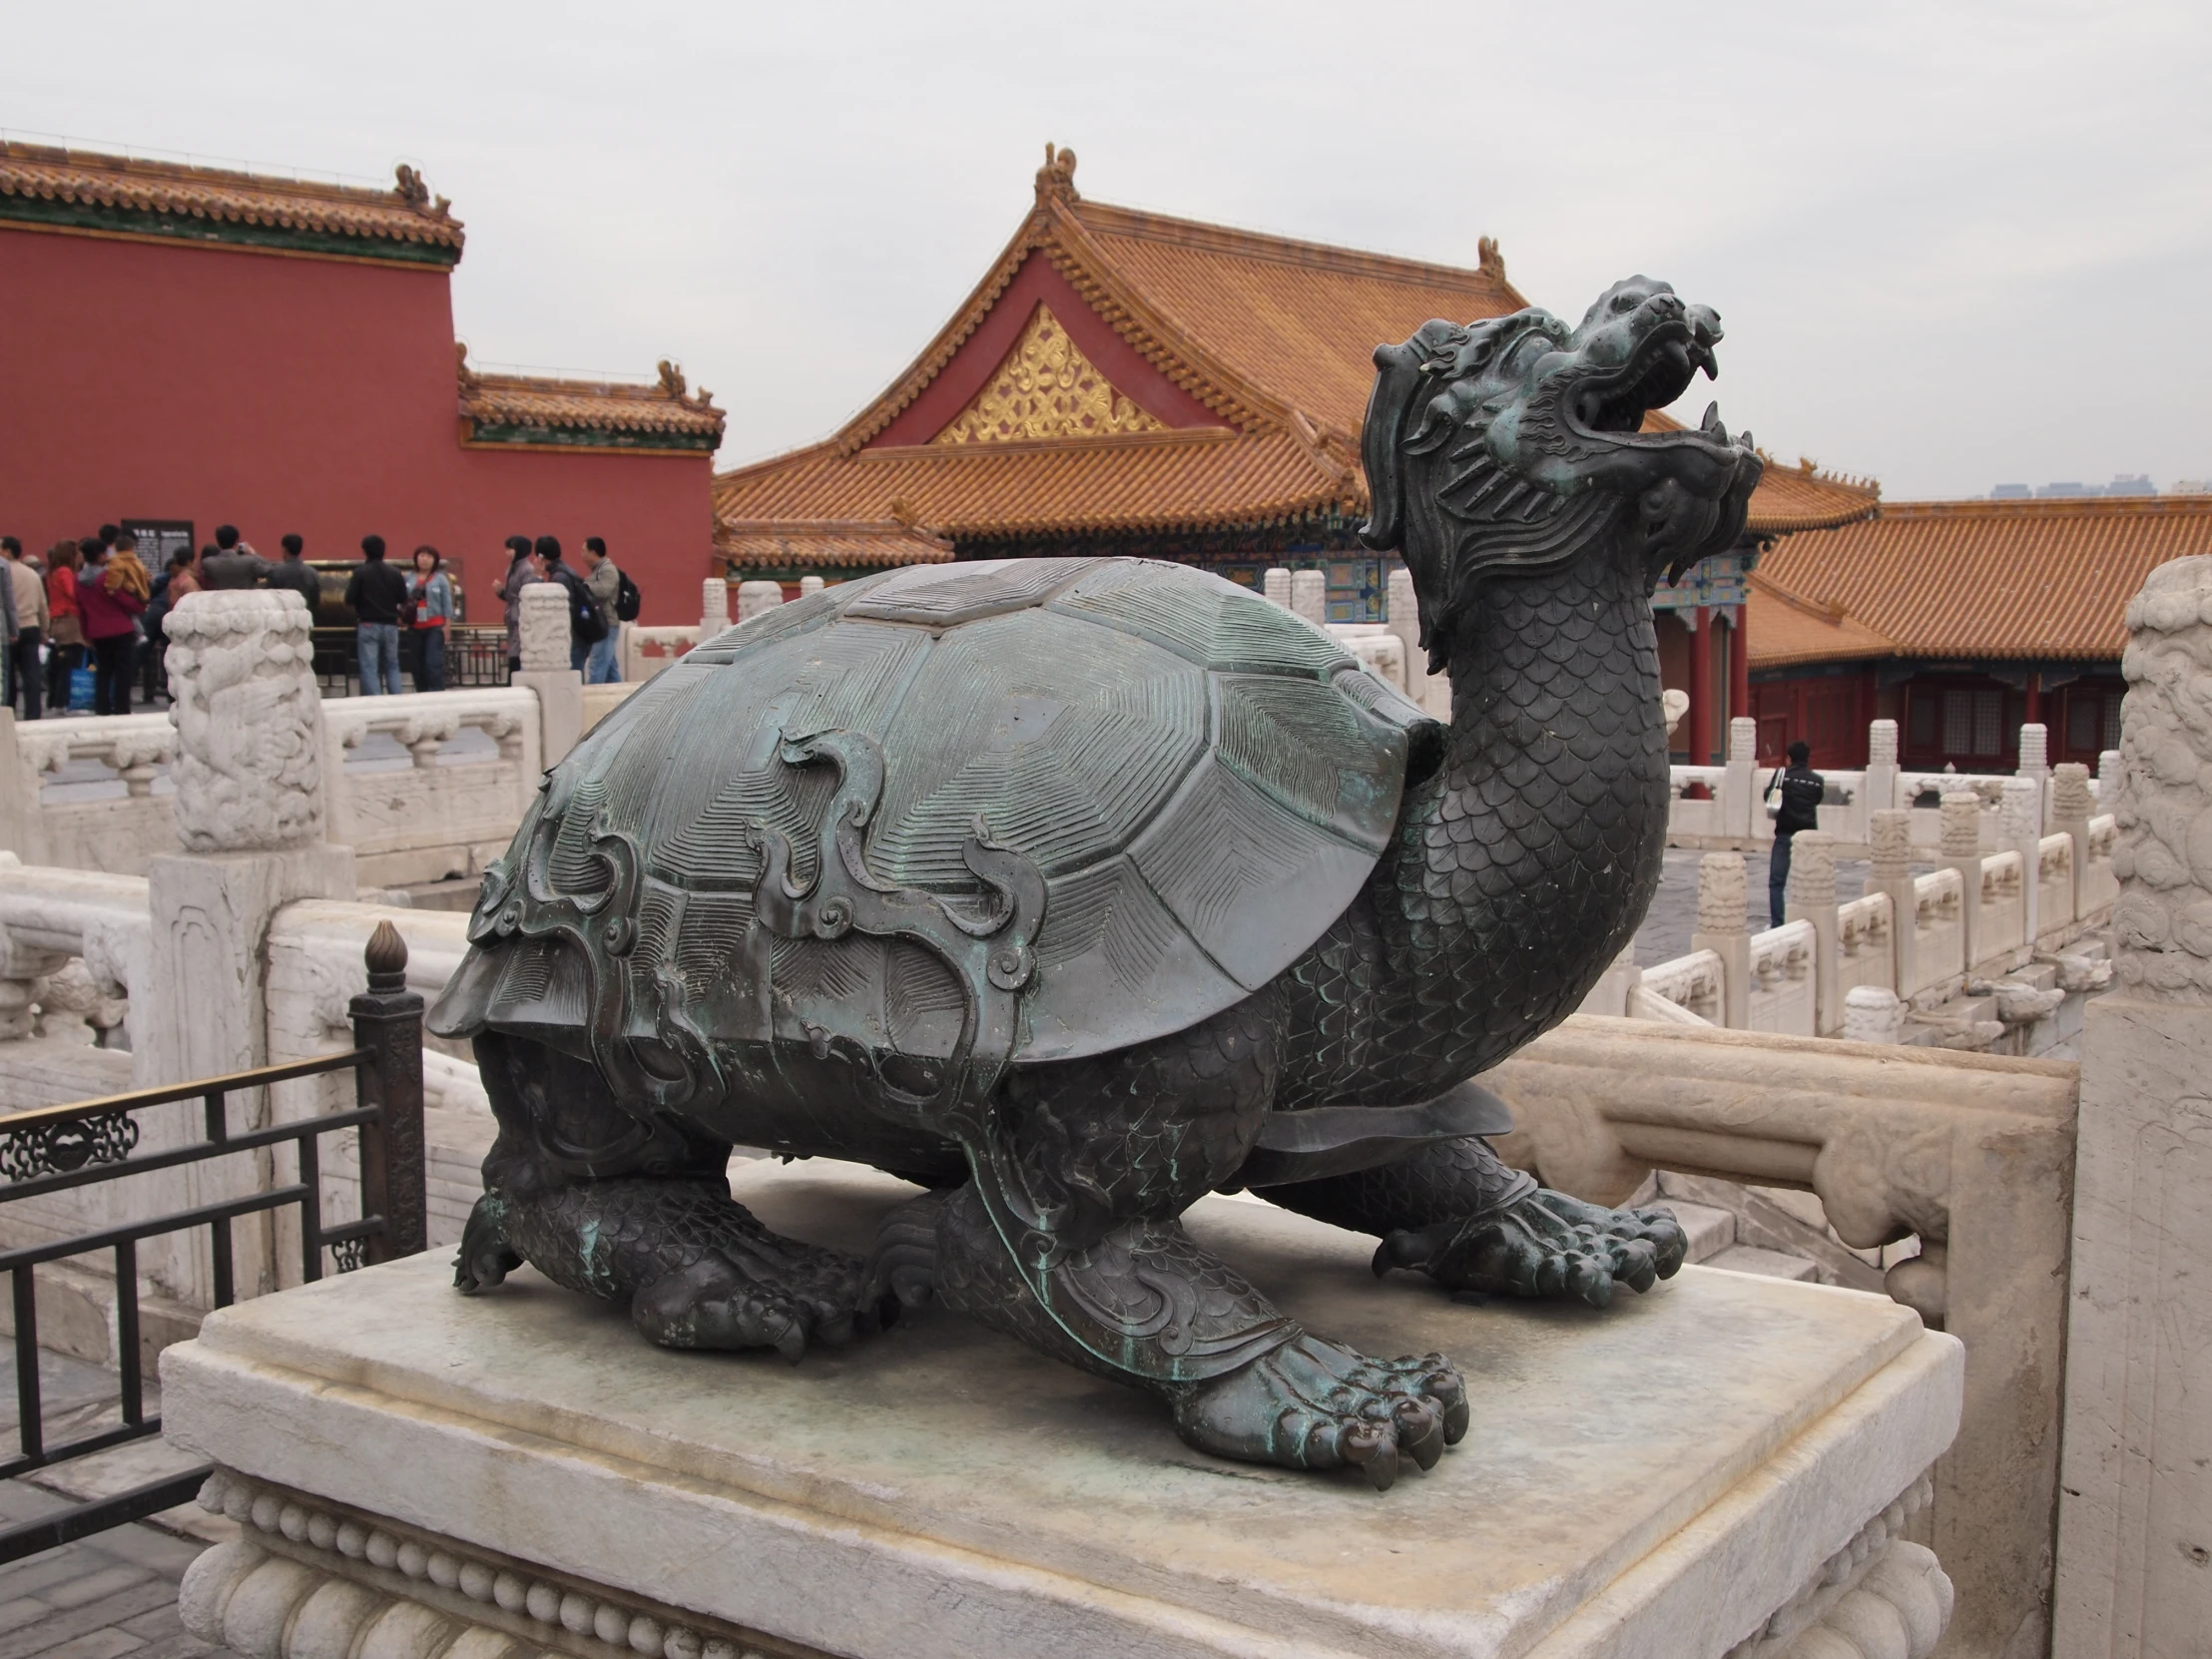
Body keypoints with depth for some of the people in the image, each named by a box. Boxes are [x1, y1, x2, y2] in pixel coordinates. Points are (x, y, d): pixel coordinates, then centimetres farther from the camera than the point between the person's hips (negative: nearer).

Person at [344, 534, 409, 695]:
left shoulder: (361, 573, -8)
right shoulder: (395, 573, 1)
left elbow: (349, 599, -9)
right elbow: (403, 601, 4)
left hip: (368, 625, -3)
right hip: (390, 625, 3)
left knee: (369, 668, 0)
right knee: (392, 665, 14)